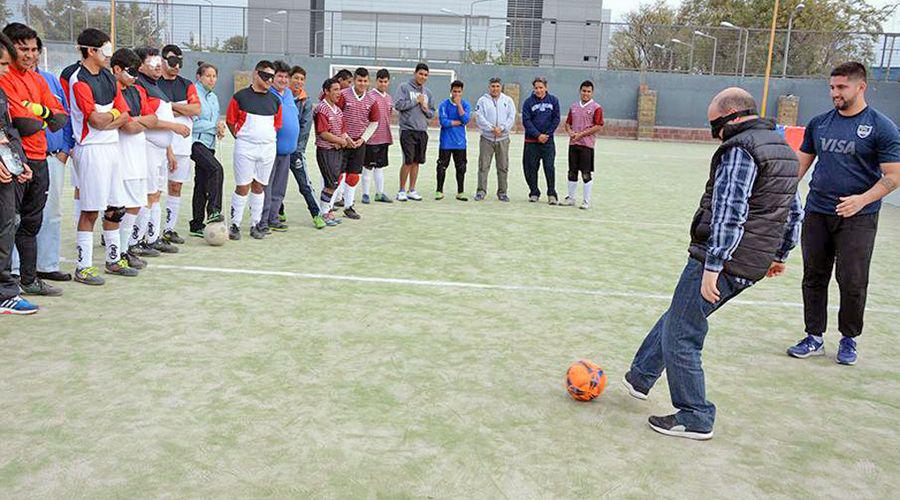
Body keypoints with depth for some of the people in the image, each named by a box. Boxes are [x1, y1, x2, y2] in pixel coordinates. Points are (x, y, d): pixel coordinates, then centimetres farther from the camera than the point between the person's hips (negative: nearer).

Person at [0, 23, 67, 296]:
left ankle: (29, 280, 25)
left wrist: (42, 112, -8)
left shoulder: (38, 79, 17)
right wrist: (44, 120, 2)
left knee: (31, 223, 15)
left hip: (39, 160, 8)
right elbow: (24, 125, -17)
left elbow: (61, 117, 11)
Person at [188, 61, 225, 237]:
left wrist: (220, 128, 5)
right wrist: (214, 126, -10)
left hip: (209, 143, 9)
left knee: (202, 183, 8)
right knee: (216, 169, -30)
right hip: (195, 141, -9)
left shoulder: (213, 97, 19)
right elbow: (194, 122, -14)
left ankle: (197, 225, 13)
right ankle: (213, 211, -29)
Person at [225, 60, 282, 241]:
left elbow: (278, 124, 19)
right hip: (245, 148, -4)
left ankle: (255, 224, 17)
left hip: (268, 148, 4)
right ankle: (235, 225, 6)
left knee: (259, 186, 10)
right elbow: (230, 121, 4)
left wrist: (267, 138, 11)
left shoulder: (275, 100, 9)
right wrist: (240, 138, 2)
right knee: (242, 187, -3)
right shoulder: (241, 96, -3)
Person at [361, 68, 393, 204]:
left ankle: (379, 193, 19)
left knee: (380, 166, 12)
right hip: (372, 137, -6)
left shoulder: (389, 98, 12)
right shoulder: (370, 96, -9)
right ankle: (365, 194, 9)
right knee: (368, 166, 1)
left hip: (384, 137, 6)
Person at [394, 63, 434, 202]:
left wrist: (426, 109, -5)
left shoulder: (427, 92, 16)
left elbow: (432, 113, 17)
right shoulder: (404, 87, 0)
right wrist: (416, 101, -8)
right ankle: (402, 191, 3)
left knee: (416, 161, 8)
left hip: (422, 131, 5)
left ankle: (412, 190, 16)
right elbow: (398, 104, -13)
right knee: (408, 161, -7)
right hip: (408, 129, -5)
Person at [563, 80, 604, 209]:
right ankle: (570, 198, 20)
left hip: (587, 144, -5)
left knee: (586, 173, -3)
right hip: (573, 143, 5)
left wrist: (581, 134, -14)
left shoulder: (596, 108, -3)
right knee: (572, 172, 10)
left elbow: (598, 126, -10)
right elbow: (568, 123, 19)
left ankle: (586, 201, 4)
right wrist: (570, 132, -3)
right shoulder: (574, 106, 15)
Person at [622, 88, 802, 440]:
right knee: (677, 316, 22)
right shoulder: (785, 150, 15)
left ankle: (695, 419, 10)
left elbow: (729, 216, -24)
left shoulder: (740, 150, -16)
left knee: (680, 336, 1)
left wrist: (711, 268, -24)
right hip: (754, 264, 10)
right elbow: (794, 212, 22)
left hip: (723, 261, -10)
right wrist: (779, 255, 30)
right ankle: (640, 378, 35)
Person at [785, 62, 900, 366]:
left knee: (852, 283, -1)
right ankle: (814, 338, 19)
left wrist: (863, 199, -22)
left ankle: (849, 339, 18)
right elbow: (802, 163, 17)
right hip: (816, 213, 4)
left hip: (858, 218, -4)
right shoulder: (819, 123, 10)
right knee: (814, 278, 7)